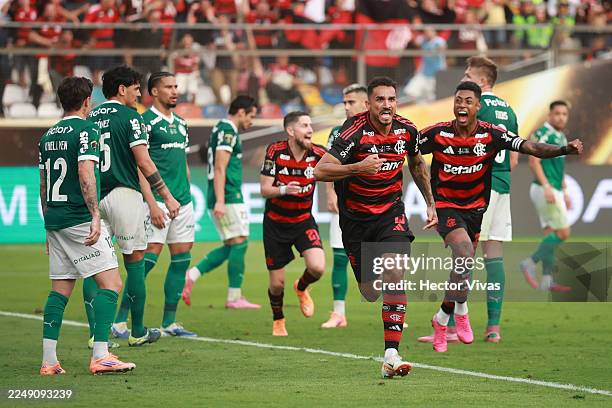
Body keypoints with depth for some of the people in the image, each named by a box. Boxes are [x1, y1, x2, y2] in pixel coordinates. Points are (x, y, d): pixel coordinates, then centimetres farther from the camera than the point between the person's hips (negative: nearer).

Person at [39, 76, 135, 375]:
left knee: (60, 291, 10)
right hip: (79, 221, -8)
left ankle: (49, 361, 4)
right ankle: (100, 356, -15)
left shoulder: (49, 135, 15)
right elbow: (85, 174, -20)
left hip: (55, 221, 8)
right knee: (110, 283, -6)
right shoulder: (85, 130, -8)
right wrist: (95, 216, -21)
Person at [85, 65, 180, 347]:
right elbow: (143, 162, -12)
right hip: (124, 194, -5)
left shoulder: (91, 118, 12)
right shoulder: (129, 116, -6)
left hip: (94, 197, 5)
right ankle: (138, 332, 10)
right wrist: (167, 196, -8)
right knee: (135, 261, 5)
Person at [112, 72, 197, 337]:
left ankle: (169, 323, 12)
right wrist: (152, 204, -19)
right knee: (149, 257, -13)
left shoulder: (181, 123, 17)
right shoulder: (146, 122, -7)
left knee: (181, 260, 6)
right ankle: (120, 320, -10)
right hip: (158, 200, -8)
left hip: (183, 201, 8)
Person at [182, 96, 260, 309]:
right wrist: (220, 201, -24)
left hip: (225, 198, 10)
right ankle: (234, 296, -5)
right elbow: (220, 169, -19)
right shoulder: (228, 131, -11)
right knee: (239, 242, -6)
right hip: (229, 198, -10)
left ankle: (192, 275, 4)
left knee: (231, 247, 10)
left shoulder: (222, 129, 20)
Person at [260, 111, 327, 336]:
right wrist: (283, 189, -35)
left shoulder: (318, 154, -13)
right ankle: (278, 322, 32)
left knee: (317, 267, -22)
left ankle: (301, 288, 15)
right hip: (275, 223, -1)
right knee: (277, 283, 2)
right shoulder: (275, 152, -15)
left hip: (303, 221, 1)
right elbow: (264, 190, -15)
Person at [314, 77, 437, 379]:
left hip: (391, 212, 2)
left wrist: (430, 204, 19)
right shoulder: (355, 131, -20)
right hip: (355, 216, -2)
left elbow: (417, 164, 17)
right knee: (371, 294, 4)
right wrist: (359, 167, -37)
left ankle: (391, 355, -24)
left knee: (394, 274, -21)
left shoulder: (406, 130, -5)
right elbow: (320, 171, -25)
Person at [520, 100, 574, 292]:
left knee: (551, 235, 6)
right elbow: (534, 162, -18)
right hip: (545, 190, -9)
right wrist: (547, 186, -25)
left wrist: (565, 193, 23)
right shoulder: (543, 134, -12)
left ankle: (547, 280, 4)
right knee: (563, 232, -11)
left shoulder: (561, 137, 17)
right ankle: (530, 263, -5)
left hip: (554, 191, 9)